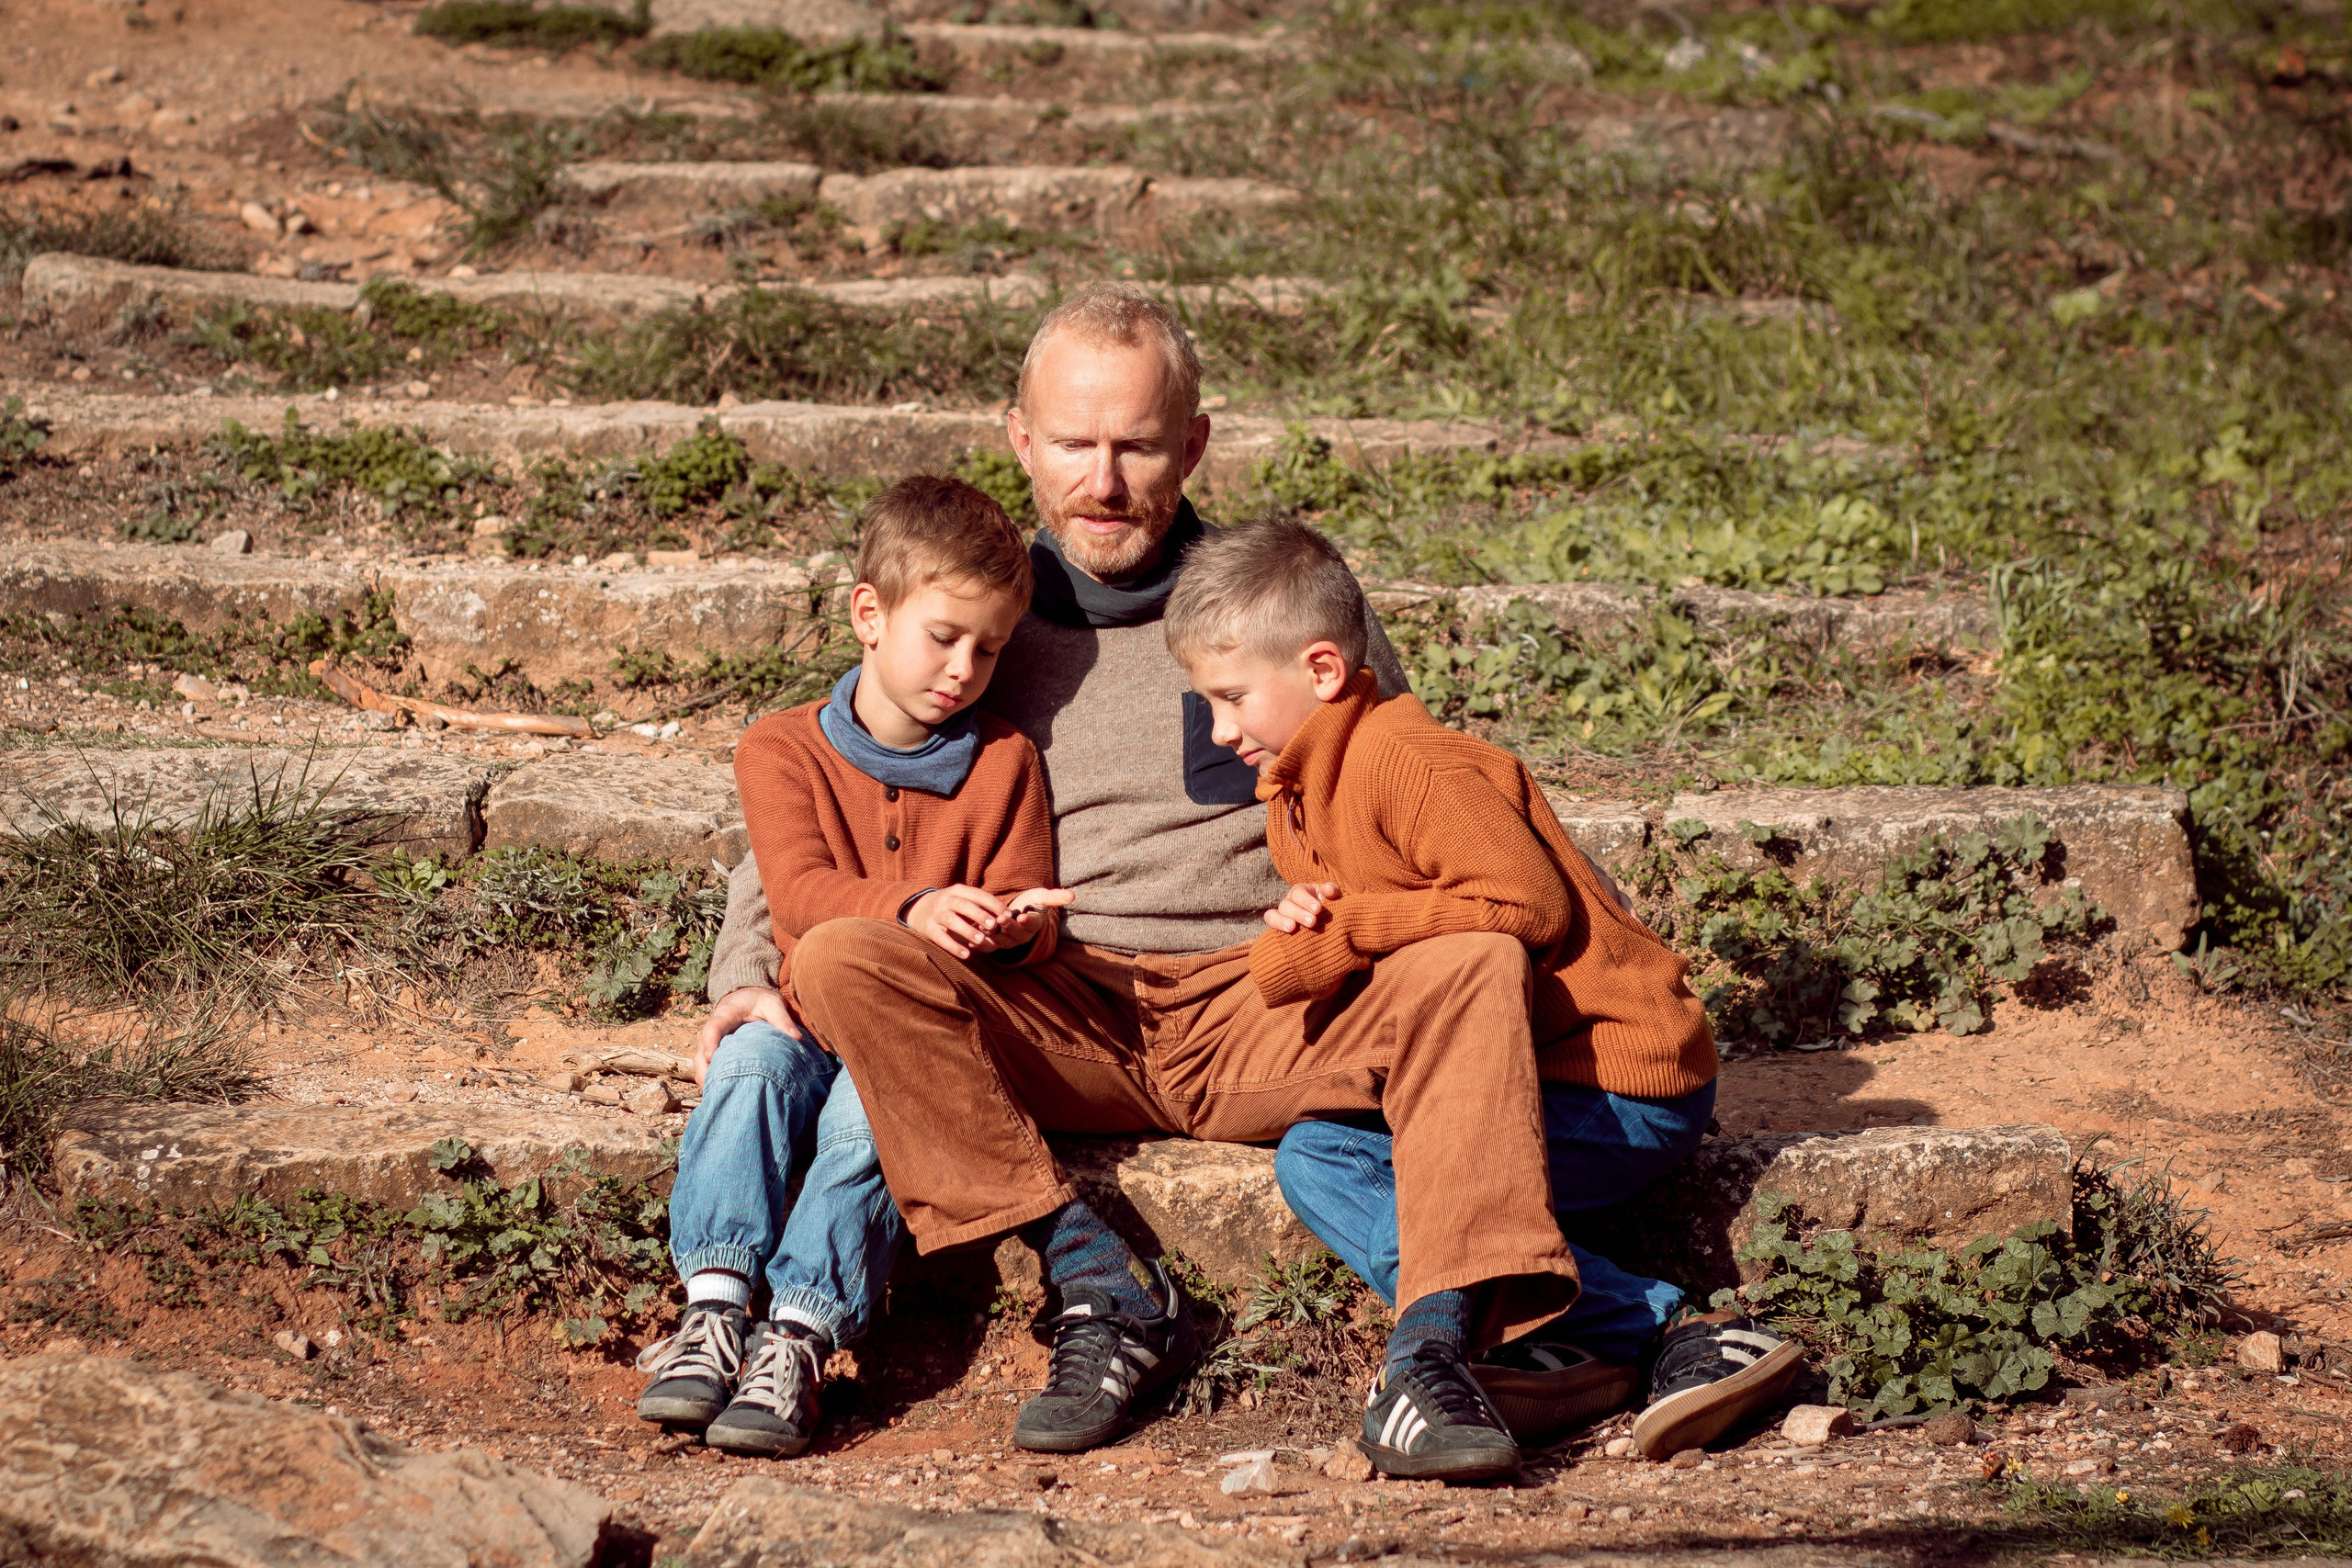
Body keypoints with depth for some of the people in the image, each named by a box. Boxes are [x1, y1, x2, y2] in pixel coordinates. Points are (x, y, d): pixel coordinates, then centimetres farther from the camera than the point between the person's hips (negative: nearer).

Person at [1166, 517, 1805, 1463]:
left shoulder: (1405, 761, -17)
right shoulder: (1295, 798, 14)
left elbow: (1531, 905, -24)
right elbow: (1338, 957, 18)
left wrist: (1352, 923, -18)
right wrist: (1296, 938, -6)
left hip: (1621, 1080, -10)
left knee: (1427, 1171, -27)